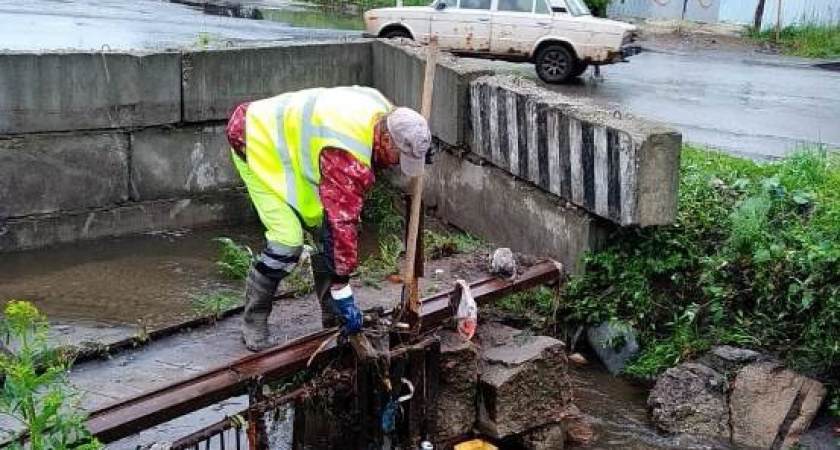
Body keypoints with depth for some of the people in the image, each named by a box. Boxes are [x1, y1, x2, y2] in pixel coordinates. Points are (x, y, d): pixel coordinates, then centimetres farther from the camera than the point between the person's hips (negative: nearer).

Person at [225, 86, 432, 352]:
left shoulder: (384, 111, -12)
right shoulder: (347, 155, -38)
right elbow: (342, 222, -37)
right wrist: (343, 292, -31)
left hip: (288, 135, 9)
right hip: (257, 144, -9)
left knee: (324, 227, 4)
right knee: (287, 242, -18)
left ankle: (333, 317, 15)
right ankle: (253, 324, -1)